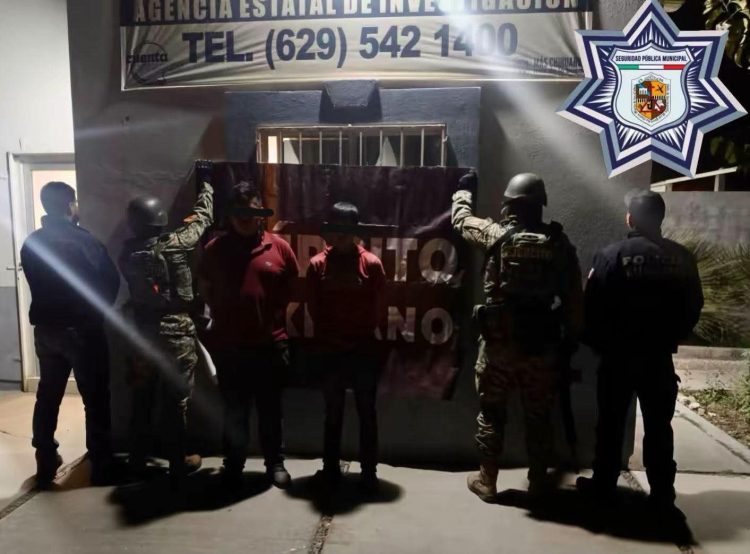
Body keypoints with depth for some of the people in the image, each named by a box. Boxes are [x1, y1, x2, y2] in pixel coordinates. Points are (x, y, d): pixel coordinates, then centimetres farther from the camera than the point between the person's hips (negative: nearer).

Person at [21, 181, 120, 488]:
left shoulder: (31, 243, 4)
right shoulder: (82, 240, -15)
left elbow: (37, 285, 11)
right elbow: (110, 280, -11)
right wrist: (99, 312, 4)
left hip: (45, 328, 6)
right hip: (81, 329, -6)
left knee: (47, 397, 16)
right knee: (95, 399, 4)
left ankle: (45, 465, 25)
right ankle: (101, 468, 11)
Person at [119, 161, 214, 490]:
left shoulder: (128, 253, 0)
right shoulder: (174, 245, -14)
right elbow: (202, 219, 0)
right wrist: (205, 182, 16)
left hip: (142, 334, 5)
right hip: (176, 336, -5)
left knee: (142, 399, 17)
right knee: (175, 402, 4)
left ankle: (137, 461, 31)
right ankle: (178, 466, 17)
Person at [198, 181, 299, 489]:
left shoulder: (279, 247, -3)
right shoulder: (215, 249, 0)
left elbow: (293, 288, 5)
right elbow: (205, 290, 11)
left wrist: (276, 316, 0)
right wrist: (223, 316, 4)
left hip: (270, 344, 0)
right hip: (228, 345, 1)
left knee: (270, 408, 13)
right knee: (234, 409, 14)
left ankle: (275, 463, 30)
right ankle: (233, 464, 31)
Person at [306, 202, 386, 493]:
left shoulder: (372, 264, -3)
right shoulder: (317, 265, 0)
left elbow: (377, 310, -1)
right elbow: (314, 309, 2)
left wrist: (359, 336, -3)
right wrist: (328, 338, -3)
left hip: (364, 350, -1)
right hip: (330, 351, 1)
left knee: (367, 413, 7)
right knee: (333, 413, 13)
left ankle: (369, 471, 19)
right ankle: (331, 468, 27)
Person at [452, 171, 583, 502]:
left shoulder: (496, 236, -9)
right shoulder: (560, 243, -2)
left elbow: (461, 220, 10)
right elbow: (574, 298, 1)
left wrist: (464, 189, 28)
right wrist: (571, 337, 12)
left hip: (499, 342, -2)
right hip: (543, 345, 2)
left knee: (491, 413, 12)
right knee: (538, 415, 16)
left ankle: (486, 481, 22)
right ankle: (538, 482, 28)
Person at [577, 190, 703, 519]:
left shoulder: (612, 255, -12)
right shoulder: (682, 258, -1)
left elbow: (593, 307, -12)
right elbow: (693, 308, 6)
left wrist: (598, 344, 3)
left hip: (618, 355, -2)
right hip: (659, 357, 3)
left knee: (611, 423, 10)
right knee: (658, 426, 12)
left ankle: (604, 484, 20)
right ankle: (662, 495, 18)